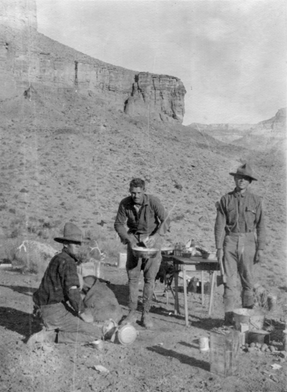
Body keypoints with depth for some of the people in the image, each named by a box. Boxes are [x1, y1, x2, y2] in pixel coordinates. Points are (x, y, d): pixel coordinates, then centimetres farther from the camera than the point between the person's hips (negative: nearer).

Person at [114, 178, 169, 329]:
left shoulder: (153, 201, -21)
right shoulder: (125, 203, -13)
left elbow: (165, 221, -19)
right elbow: (118, 224, -5)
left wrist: (154, 237, -32)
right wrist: (129, 240, -18)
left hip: (152, 238, -2)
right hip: (133, 238, 2)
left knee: (150, 277, -4)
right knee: (132, 276, -1)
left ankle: (146, 313, 5)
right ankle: (132, 312, 8)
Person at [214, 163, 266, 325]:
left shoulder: (256, 200, 4)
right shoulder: (226, 199, 4)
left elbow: (261, 226, 4)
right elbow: (220, 225, 2)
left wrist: (261, 248, -2)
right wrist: (219, 248, -4)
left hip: (248, 242, 0)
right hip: (230, 241, 0)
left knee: (248, 280, 5)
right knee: (229, 280, 0)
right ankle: (229, 315, 7)